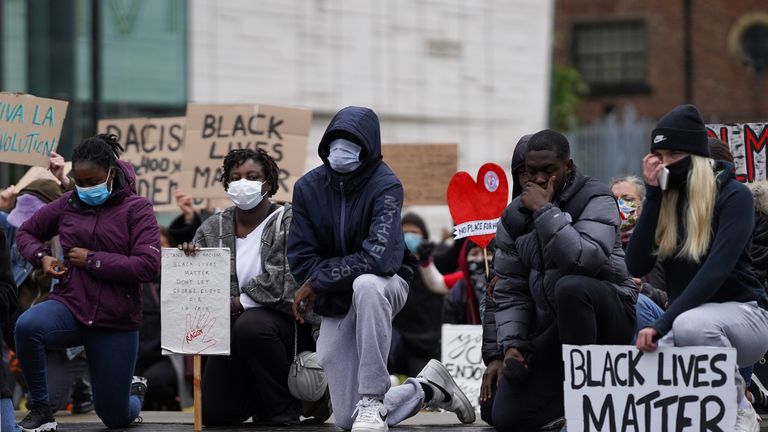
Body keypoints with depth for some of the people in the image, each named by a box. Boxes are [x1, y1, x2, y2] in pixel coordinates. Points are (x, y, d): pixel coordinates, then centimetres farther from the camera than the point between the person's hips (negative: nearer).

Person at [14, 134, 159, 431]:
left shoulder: (136, 209, -5)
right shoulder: (68, 205, 3)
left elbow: (149, 266, -16)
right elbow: (27, 232, 20)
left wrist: (93, 260, -17)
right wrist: (41, 257, -1)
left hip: (116, 322, -1)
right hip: (70, 306, 1)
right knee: (27, 326, -36)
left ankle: (135, 389, 46)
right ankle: (40, 407, -14)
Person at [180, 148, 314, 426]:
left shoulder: (288, 221, -7)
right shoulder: (212, 229, 8)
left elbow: (285, 280, -19)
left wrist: (239, 303, -23)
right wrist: (188, 258, -19)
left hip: (282, 317, -5)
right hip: (232, 328, 5)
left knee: (250, 326, -40)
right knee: (213, 413, -6)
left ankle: (283, 409, -18)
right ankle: (257, 394, 29)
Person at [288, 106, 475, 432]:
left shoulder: (385, 185, -18)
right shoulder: (308, 187, -7)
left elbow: (379, 258, -31)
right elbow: (301, 259, -8)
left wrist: (317, 283, -25)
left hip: (384, 285, -4)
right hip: (336, 307, 4)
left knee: (367, 285, -43)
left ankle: (371, 400, -33)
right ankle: (427, 389, 26)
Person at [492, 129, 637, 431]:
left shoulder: (595, 199, -10)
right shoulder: (514, 217, 6)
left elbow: (586, 260, -29)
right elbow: (509, 290, 7)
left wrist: (545, 211, -26)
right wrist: (512, 343, -7)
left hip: (609, 313, -4)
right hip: (551, 327, 5)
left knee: (569, 287, -40)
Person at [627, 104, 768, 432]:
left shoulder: (733, 196, -12)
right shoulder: (664, 198, 3)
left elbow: (716, 269, -25)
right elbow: (637, 266, -8)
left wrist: (662, 325, -34)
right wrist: (653, 193, -13)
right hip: (688, 317, 5)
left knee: (690, 325, -39)